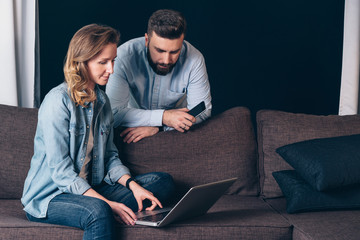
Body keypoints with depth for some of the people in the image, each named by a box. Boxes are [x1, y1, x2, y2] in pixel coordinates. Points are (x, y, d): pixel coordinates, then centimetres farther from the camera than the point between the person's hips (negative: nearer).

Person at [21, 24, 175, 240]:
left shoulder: (102, 100, 10)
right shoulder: (58, 102, -15)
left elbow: (110, 156, 12)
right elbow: (60, 171, -19)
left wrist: (133, 186, -8)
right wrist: (107, 203, -26)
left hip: (91, 190, 8)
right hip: (49, 197, -8)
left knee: (163, 182, -6)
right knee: (99, 212, -40)